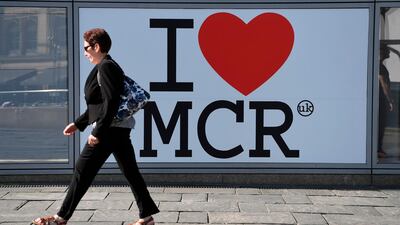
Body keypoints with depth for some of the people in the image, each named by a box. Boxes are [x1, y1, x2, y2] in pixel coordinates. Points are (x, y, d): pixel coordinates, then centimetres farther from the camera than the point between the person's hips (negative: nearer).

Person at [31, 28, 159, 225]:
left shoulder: (105, 67, -13)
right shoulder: (107, 66, 17)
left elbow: (111, 102, -22)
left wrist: (97, 132, -22)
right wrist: (78, 123, 22)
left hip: (109, 129, -10)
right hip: (118, 128, 10)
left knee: (83, 172, -2)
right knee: (130, 171, 10)